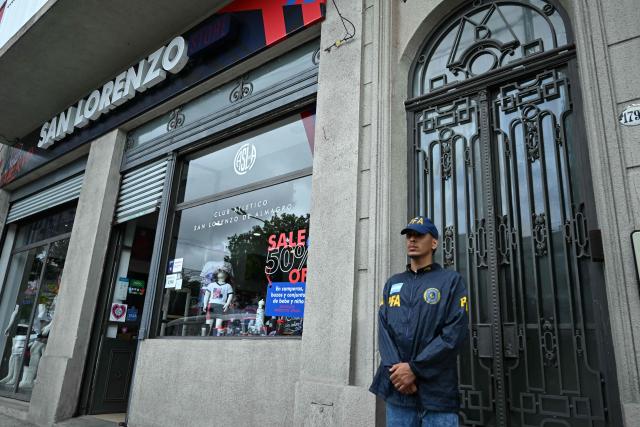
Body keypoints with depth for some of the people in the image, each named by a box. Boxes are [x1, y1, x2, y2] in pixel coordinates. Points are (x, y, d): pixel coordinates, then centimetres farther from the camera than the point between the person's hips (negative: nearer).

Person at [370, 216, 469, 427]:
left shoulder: (451, 281, 2)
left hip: (437, 392, -3)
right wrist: (396, 369, -11)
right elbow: (383, 329, 5)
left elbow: (455, 332, -9)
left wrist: (413, 369, -14)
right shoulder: (392, 283, 15)